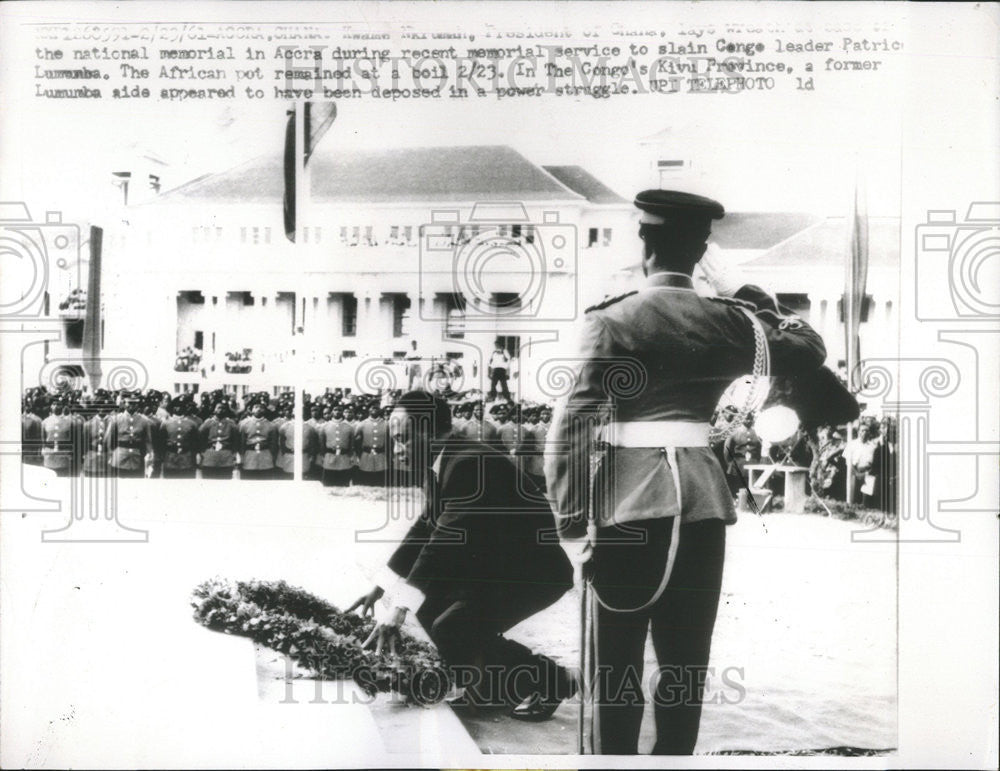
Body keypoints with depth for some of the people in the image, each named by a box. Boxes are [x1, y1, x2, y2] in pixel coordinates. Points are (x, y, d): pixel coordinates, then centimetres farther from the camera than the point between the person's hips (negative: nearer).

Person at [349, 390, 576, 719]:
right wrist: (380, 589, 16)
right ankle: (492, 683, 22)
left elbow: (445, 541, -33)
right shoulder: (439, 468, 5)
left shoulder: (469, 465, -25)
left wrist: (397, 612, -36)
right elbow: (424, 530, 16)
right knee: (428, 603, 10)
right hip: (495, 564, 10)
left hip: (535, 570, -10)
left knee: (451, 631, -21)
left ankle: (550, 680, -1)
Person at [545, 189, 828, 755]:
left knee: (619, 658, 10)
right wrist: (742, 289, 18)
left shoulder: (611, 320, -5)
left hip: (629, 501, -2)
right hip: (702, 501, 2)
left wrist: (573, 518, -8)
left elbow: (573, 424, -12)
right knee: (687, 659, 13)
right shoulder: (728, 321, 3)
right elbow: (811, 348, 19)